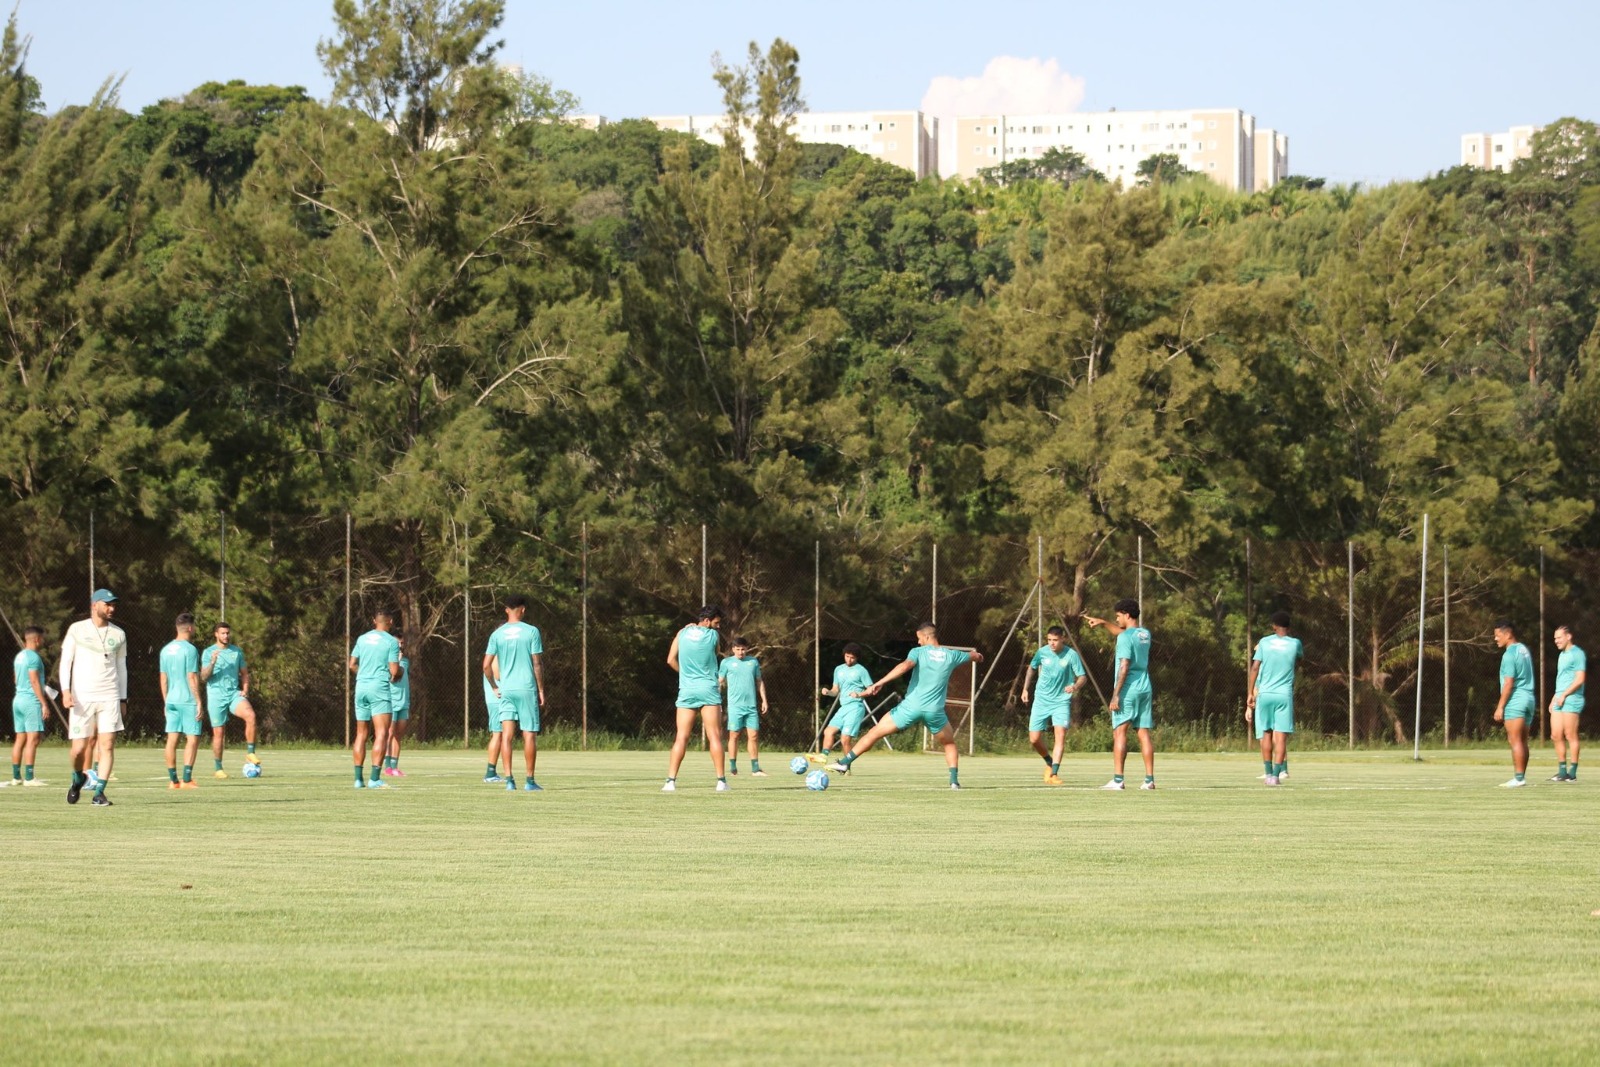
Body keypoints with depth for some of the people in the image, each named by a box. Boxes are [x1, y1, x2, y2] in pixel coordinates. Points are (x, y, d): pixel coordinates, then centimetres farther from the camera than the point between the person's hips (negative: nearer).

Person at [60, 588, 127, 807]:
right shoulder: (77, 630, 2)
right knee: (80, 748, -2)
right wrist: (65, 690, -12)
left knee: (107, 744, -10)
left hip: (109, 698, 2)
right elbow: (65, 661, 1)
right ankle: (78, 779, 27)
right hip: (81, 698, -2)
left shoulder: (118, 634, 10)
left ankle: (99, 793, -7)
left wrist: (123, 699, 15)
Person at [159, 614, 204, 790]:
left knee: (172, 739, 5)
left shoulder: (166, 650, 10)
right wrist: (199, 702, -10)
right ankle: (186, 779, -9)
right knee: (193, 738, -3)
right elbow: (192, 678, -13)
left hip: (171, 700, 7)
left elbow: (163, 678, 14)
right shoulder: (190, 649, -11)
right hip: (188, 701, -7)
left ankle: (173, 780, 6)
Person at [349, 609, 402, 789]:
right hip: (380, 688, -6)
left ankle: (358, 778, 8)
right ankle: (374, 779, -16)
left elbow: (352, 665, 11)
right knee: (382, 733, -7)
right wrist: (397, 675, 13)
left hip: (361, 687, 6)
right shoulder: (391, 642, -5)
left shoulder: (362, 639, 10)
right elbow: (394, 670, -9)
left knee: (361, 734, 11)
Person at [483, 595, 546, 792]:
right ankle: (530, 781, 4)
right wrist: (541, 690, 2)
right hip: (527, 688, -3)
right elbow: (537, 664, -5)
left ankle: (509, 779, -5)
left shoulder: (497, 635, 4)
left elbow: (487, 666, 1)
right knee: (530, 735, 3)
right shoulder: (531, 632, -4)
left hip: (505, 690, 3)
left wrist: (494, 687, 14)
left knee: (507, 735, 1)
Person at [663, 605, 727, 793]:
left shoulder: (682, 633, 5)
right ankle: (721, 781, -1)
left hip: (686, 691, 2)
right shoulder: (712, 635, -2)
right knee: (714, 736, 1)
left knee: (681, 737, 0)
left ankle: (671, 780, -8)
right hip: (708, 689, -2)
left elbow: (671, 660, 6)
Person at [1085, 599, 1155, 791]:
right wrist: (1103, 623, 34)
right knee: (1144, 733, 6)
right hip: (1145, 689, 7)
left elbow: (1124, 667, -18)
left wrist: (1116, 695, -16)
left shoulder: (1125, 638, -12)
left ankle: (1117, 779, -10)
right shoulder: (1145, 634, 12)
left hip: (1128, 690, -7)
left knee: (1119, 732, -4)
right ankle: (1149, 779, 2)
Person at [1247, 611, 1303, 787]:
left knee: (1266, 734, 12)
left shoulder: (1264, 642, 2)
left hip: (1264, 694, 1)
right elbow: (1301, 657, 26)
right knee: (1280, 736, -4)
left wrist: (1251, 694, 5)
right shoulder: (1294, 643, 2)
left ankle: (1269, 772, 16)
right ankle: (1276, 774, -13)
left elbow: (1255, 668, 0)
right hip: (1284, 695, -1)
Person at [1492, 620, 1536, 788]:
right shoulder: (1524, 650, 15)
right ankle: (1521, 777, 11)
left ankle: (1518, 778, -13)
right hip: (1528, 697, 9)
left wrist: (1500, 706, -13)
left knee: (1515, 741, -9)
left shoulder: (1510, 654, -12)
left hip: (1515, 701, -9)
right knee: (1522, 741, 10)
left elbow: (1509, 683, -16)